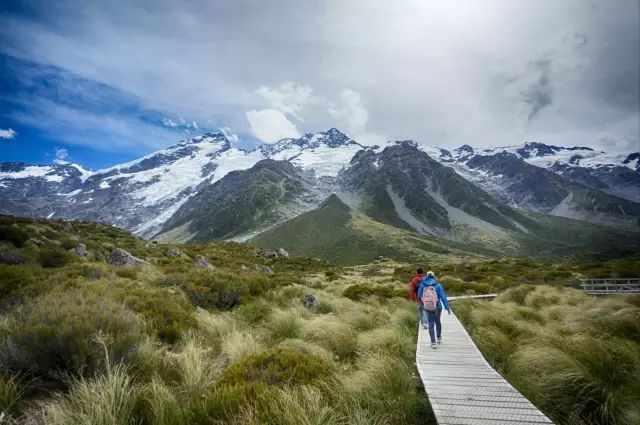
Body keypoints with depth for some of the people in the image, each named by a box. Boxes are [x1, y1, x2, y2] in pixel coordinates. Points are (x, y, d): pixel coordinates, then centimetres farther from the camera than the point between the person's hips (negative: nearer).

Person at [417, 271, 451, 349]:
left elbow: (419, 296, 3)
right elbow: (443, 297, -12)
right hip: (437, 307, 0)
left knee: (431, 324, 6)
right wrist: (447, 308, -7)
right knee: (438, 322, 22)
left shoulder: (422, 285, -5)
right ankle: (439, 338, 34)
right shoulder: (437, 285, -10)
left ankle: (433, 342, 1)